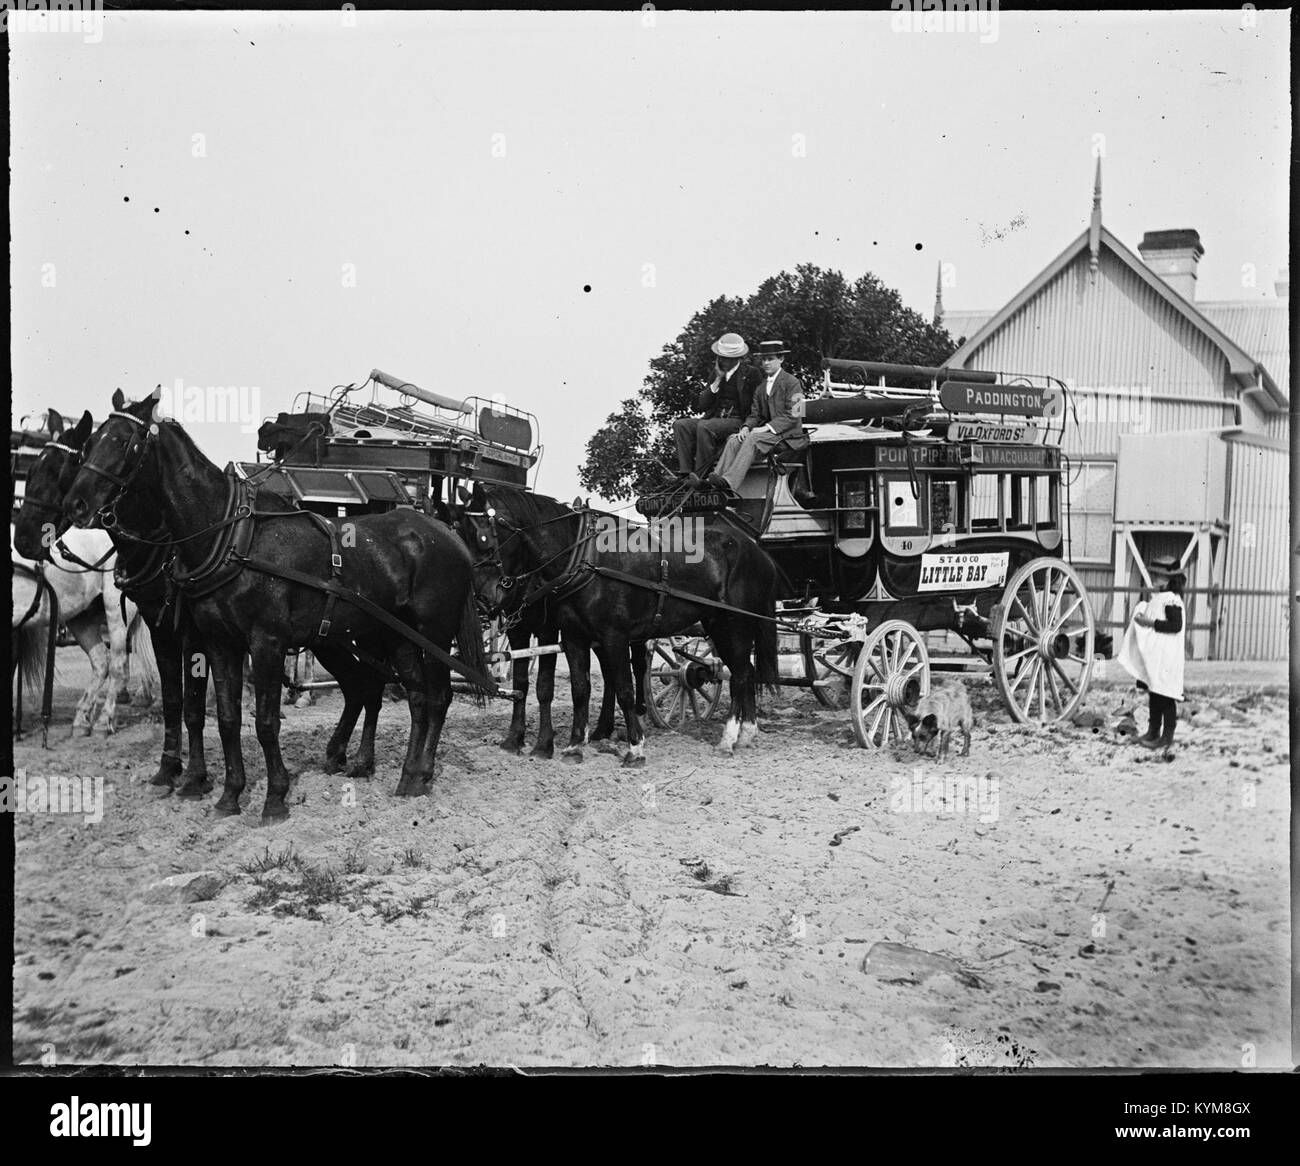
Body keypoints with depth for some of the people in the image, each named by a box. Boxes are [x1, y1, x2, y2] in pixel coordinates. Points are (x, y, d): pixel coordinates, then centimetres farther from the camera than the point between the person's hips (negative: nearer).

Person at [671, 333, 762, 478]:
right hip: (713, 419, 6)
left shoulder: (751, 374, 2)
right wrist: (717, 380, 3)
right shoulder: (716, 373, 18)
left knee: (704, 427, -34)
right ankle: (685, 473, -27)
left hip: (738, 421, -6)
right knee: (680, 424, -18)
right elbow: (700, 406, 10)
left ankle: (699, 476, -31)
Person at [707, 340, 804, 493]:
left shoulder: (792, 383, -2)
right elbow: (754, 415, 17)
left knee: (752, 439, -32)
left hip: (787, 433, -7)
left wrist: (767, 428, -20)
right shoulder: (760, 387, 21)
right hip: (765, 431, 7)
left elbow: (791, 416, -10)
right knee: (734, 439, -19)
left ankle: (730, 481, -46)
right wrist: (746, 427, -6)